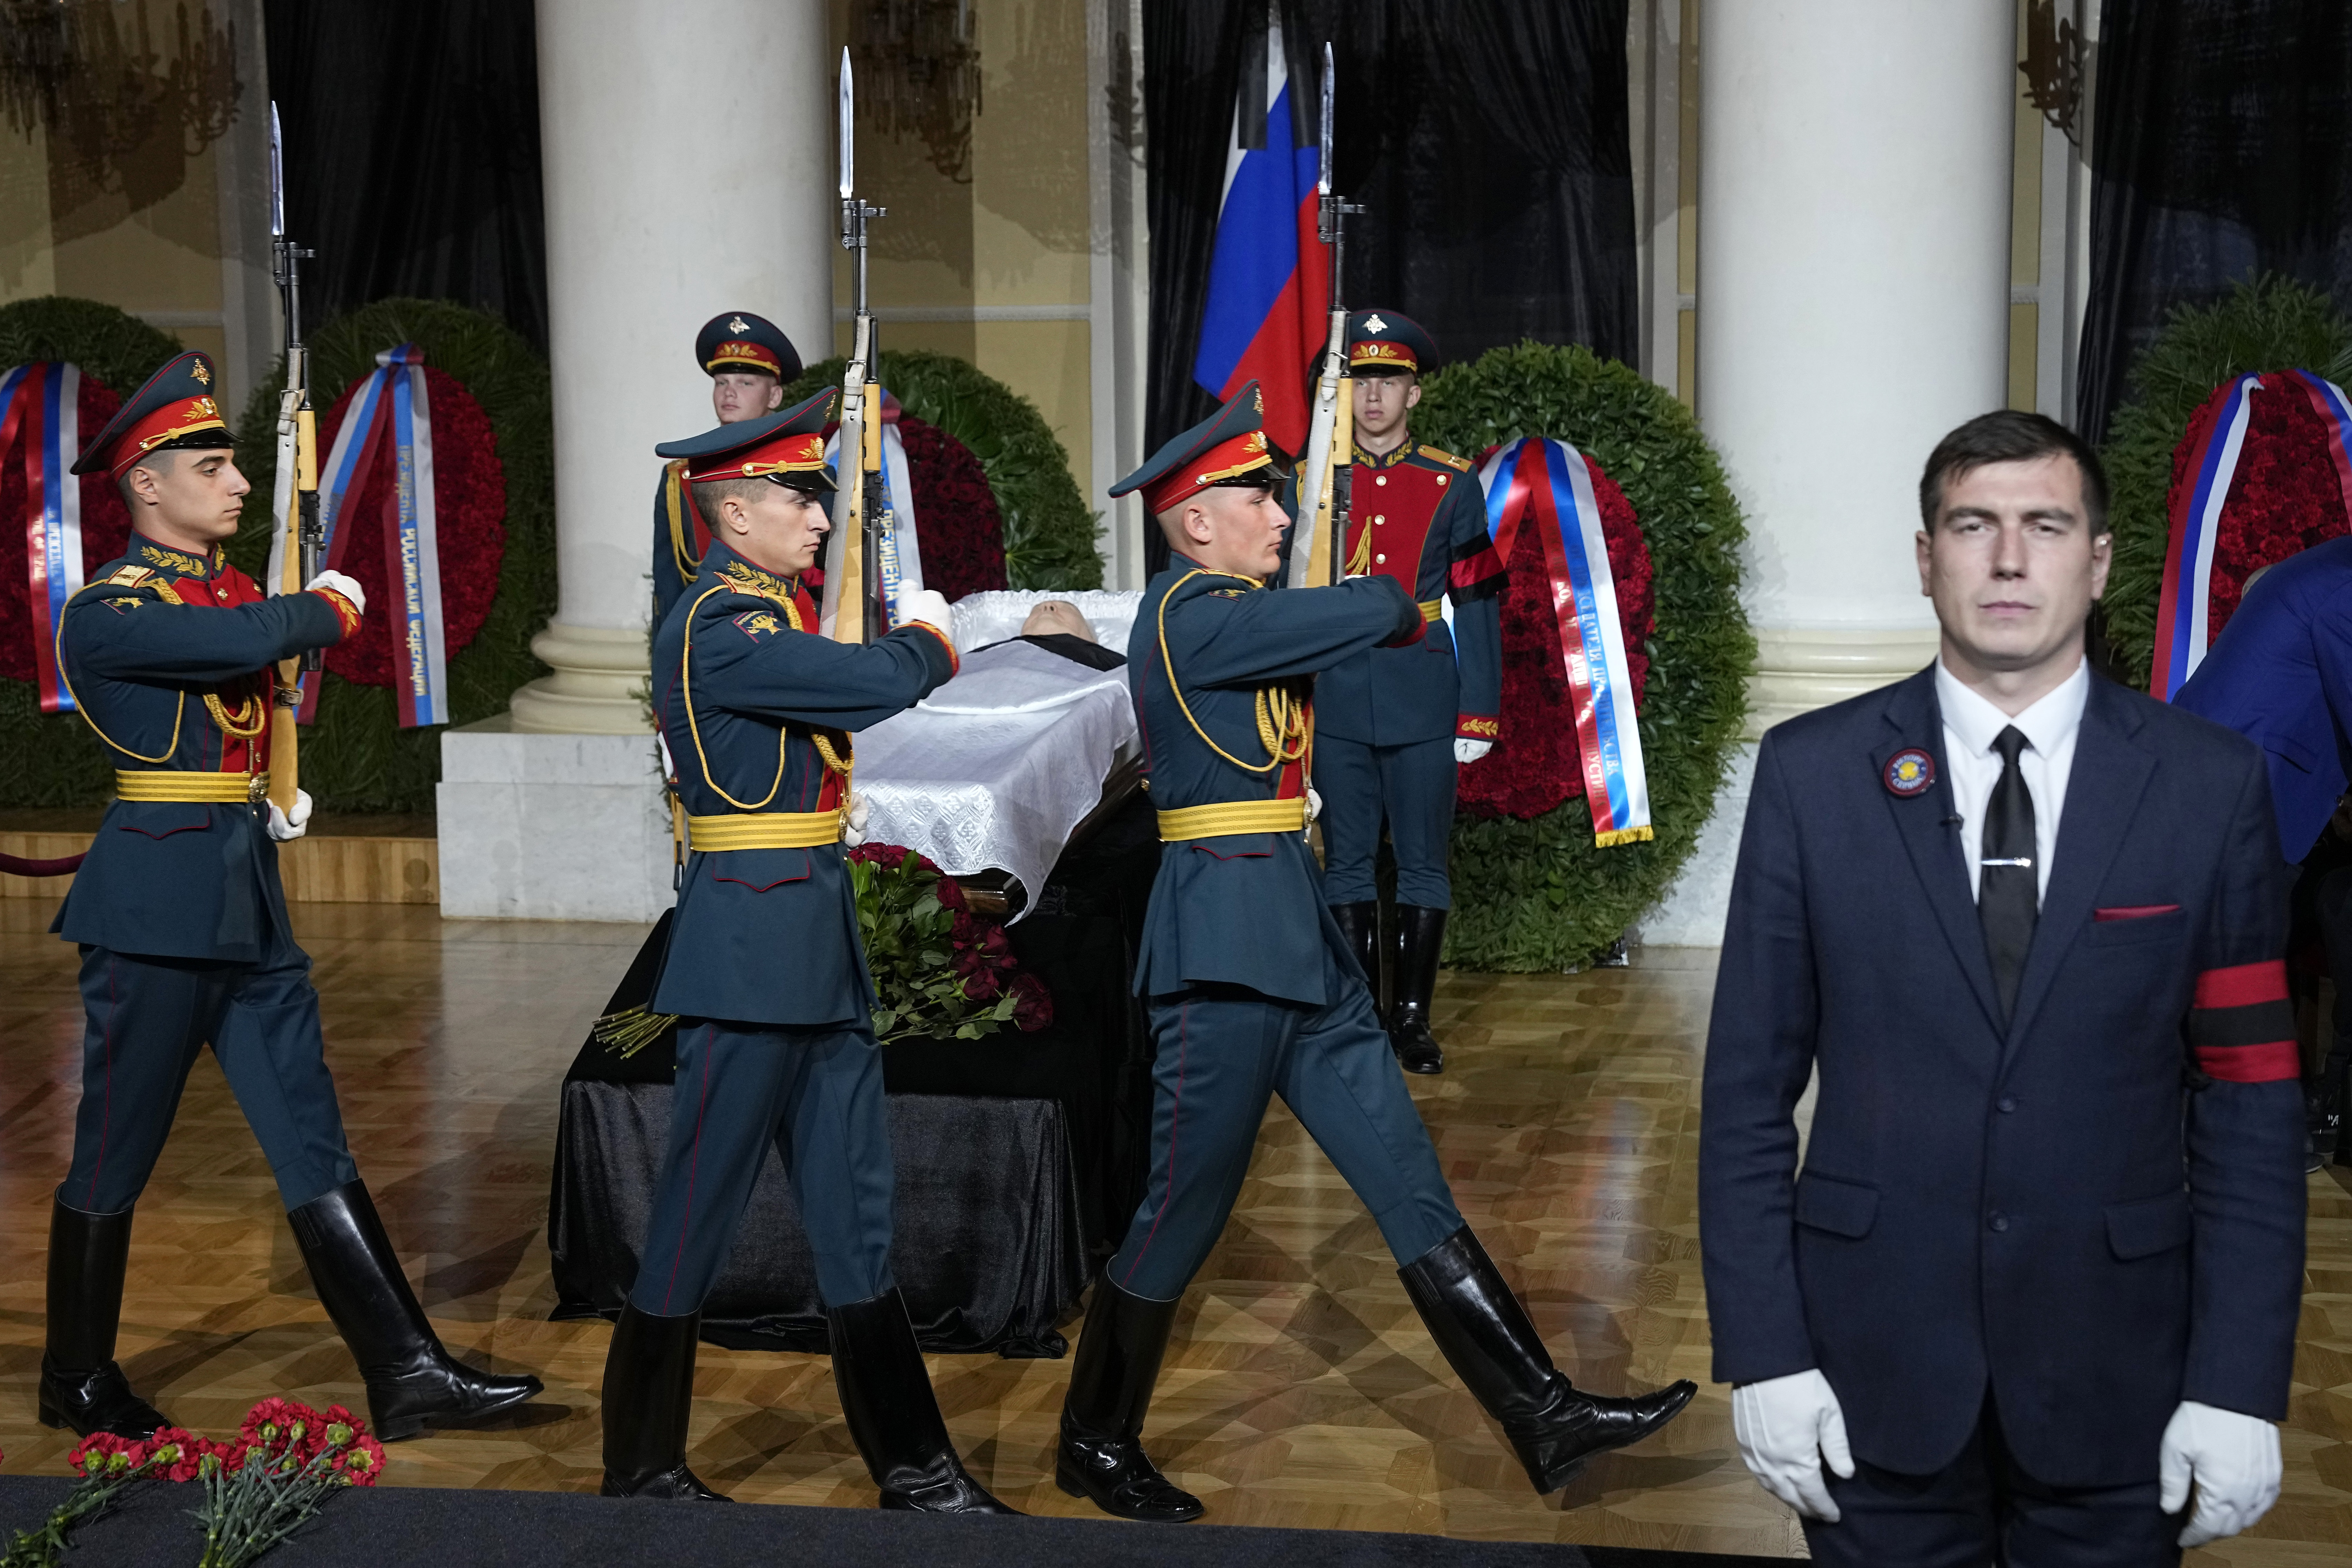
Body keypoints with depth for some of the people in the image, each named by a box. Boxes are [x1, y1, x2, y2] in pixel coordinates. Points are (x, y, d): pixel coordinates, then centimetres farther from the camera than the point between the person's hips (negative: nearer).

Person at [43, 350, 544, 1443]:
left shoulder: (236, 591, 14)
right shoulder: (108, 611, -11)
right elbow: (250, 641, -27)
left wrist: (274, 800, 10)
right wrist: (333, 608, -7)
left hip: (250, 900, 8)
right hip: (156, 905, -8)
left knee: (316, 1147, 4)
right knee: (114, 1157, 5)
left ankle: (408, 1376, 4)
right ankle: (77, 1383, 23)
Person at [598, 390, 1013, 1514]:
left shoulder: (778, 613, 14)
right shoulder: (717, 629, -16)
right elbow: (878, 686, -23)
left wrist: (917, 644, 0)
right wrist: (929, 639, -3)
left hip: (820, 950, 9)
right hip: (748, 950, -9)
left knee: (855, 1216, 12)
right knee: (695, 1222, 3)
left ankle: (913, 1468, 19)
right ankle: (641, 1471, 17)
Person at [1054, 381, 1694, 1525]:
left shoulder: (1232, 615, 17)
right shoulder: (1192, 612, -14)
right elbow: (1376, 616, -15)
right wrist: (1395, 601, 5)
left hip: (1295, 941, 10)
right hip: (1225, 945, -9)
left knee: (1410, 1183, 7)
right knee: (1187, 1206, 2)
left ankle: (1545, 1420, 9)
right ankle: (1096, 1447, 20)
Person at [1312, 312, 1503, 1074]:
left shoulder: (1453, 486, 3)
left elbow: (1477, 605, 3)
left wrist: (1478, 715, -2)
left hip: (1423, 703, 0)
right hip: (1337, 702, 1)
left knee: (1422, 863, 4)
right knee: (1348, 862, 6)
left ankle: (1412, 1018, 14)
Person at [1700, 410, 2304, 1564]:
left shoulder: (2210, 785, -2)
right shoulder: (1813, 773, -2)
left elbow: (2249, 1098, -1)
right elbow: (1750, 1084, -1)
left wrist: (2241, 1383, -5)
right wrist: (1763, 1349, -6)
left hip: (2115, 1373, 0)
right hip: (1873, 1356, 0)